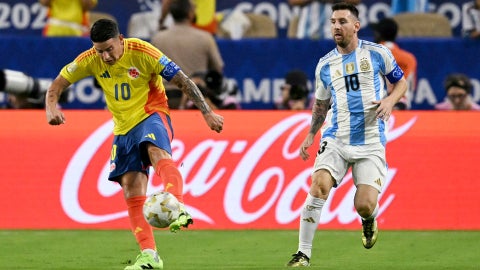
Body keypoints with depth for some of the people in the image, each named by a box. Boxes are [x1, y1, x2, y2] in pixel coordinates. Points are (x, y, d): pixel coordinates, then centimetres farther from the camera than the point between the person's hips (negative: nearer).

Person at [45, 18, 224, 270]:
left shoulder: (142, 52, -18)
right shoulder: (90, 60, -6)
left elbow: (181, 79, -13)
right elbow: (58, 83, 3)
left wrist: (207, 113, -14)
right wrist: (51, 107, -19)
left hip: (151, 115, -6)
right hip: (123, 127, 6)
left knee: (158, 152, -38)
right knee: (131, 191, 0)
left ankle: (178, 209, -58)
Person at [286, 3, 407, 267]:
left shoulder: (377, 54, -1)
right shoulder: (325, 65, 8)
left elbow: (400, 81, 10)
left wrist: (390, 100, -10)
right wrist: (311, 135, 11)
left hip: (370, 144, -2)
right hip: (335, 140, 2)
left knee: (365, 206, -12)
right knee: (319, 186, -22)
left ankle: (369, 220, 29)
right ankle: (303, 253, -16)